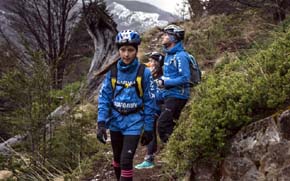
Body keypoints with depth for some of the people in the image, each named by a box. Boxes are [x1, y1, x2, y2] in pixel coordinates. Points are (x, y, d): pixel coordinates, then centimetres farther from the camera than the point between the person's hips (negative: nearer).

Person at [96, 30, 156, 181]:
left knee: (126, 160, -11)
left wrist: (148, 129, -5)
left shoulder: (144, 73, -11)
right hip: (115, 121, 3)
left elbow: (149, 102, -6)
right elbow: (104, 97, -1)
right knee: (117, 158, 16)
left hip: (133, 122, -3)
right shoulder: (112, 72, -4)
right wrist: (101, 123, -10)